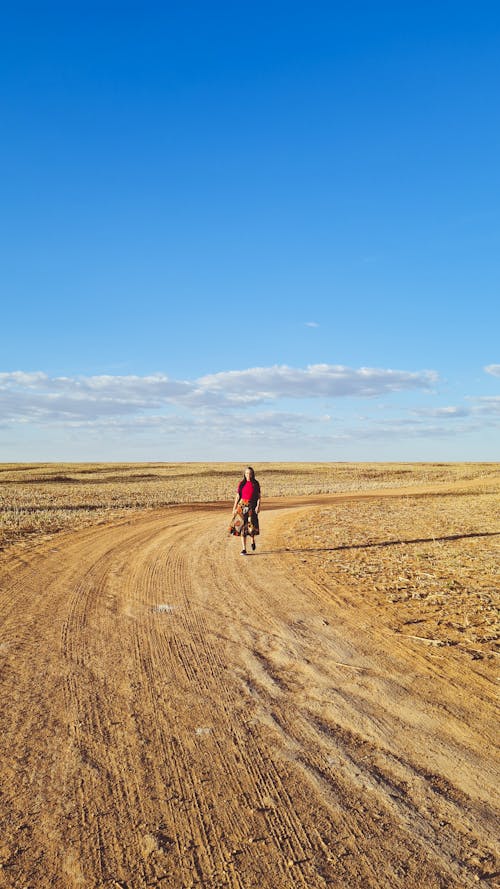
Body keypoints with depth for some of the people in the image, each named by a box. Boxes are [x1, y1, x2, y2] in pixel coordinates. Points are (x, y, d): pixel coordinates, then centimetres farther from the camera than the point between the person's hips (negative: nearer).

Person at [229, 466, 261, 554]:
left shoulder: (256, 484, 2)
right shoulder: (241, 484, 3)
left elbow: (259, 496, 0)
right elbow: (237, 496, 5)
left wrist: (258, 506, -13)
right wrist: (234, 507, 1)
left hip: (252, 506, -1)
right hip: (242, 505, 1)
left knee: (252, 525, -10)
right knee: (243, 526, -2)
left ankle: (253, 540, 24)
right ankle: (244, 549, 3)